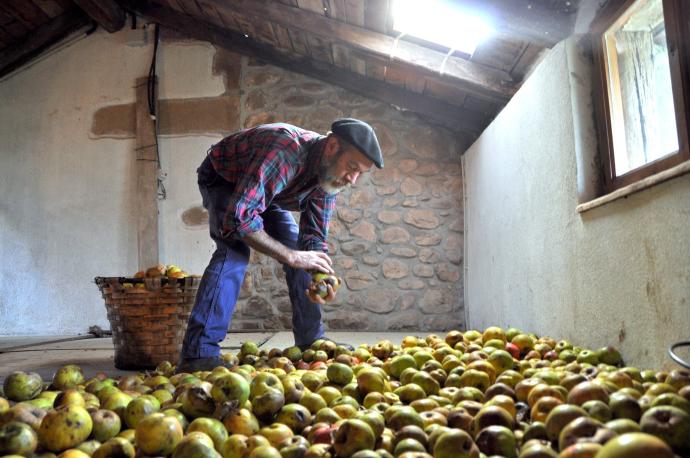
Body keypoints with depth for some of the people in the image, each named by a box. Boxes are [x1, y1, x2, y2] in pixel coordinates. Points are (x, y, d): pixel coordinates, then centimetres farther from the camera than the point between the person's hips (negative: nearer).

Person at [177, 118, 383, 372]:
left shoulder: (330, 173, -18)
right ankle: (199, 353, -29)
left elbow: (314, 236, -15)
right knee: (235, 250, -30)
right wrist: (291, 256, -45)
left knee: (299, 249, -3)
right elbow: (239, 218, -48)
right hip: (223, 178, -7)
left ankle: (311, 341, 9)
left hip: (267, 190, 7)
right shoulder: (286, 148, -43)